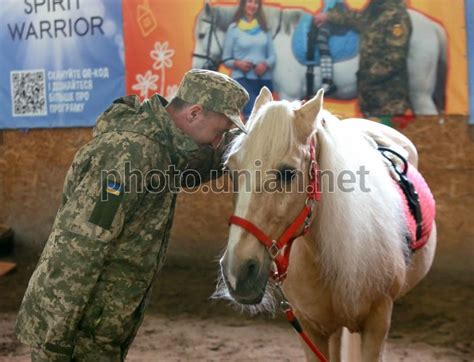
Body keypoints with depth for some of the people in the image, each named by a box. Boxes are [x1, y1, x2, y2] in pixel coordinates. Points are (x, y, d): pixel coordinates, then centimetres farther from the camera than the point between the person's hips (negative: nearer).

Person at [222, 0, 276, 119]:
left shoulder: (264, 28, 12)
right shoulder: (234, 28, 4)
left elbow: (272, 56, 11)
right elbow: (226, 59, 5)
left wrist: (265, 64, -10)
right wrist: (238, 63, -15)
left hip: (264, 79, 4)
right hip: (242, 78, -4)